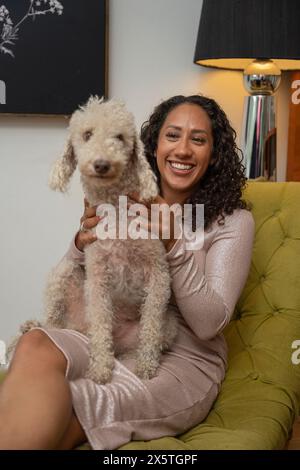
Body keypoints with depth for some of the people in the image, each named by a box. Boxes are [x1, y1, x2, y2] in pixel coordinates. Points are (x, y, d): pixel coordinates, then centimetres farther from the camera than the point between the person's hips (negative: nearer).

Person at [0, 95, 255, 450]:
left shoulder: (232, 220, 0)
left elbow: (210, 324, -10)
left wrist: (172, 243, -21)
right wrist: (83, 244, -13)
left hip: (182, 362, -4)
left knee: (51, 416, -33)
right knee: (34, 347, -32)